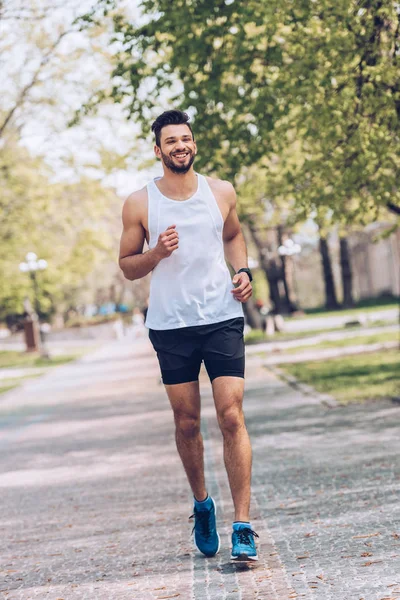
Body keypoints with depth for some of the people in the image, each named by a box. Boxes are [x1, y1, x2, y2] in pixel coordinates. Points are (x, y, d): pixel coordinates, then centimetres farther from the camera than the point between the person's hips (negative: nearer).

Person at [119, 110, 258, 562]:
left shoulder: (222, 193, 5)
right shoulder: (139, 204, -1)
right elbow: (127, 266, 7)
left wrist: (243, 272, 4)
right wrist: (156, 253, -14)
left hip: (223, 317, 0)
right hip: (170, 324, 0)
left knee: (232, 417, -9)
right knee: (186, 423, 7)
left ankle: (243, 526, -9)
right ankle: (201, 504, 31)